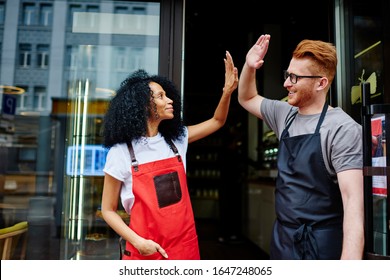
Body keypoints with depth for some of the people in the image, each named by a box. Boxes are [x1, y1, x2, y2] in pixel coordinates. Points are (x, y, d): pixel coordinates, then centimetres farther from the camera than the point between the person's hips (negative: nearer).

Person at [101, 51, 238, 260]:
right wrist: (138, 241, -17)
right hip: (146, 250, -4)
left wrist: (227, 91, -3)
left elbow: (217, 121, 14)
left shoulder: (176, 140, 3)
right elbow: (108, 210, -4)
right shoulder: (121, 153, -10)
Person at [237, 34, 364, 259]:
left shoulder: (342, 128, -16)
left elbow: (353, 198, -22)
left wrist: (350, 260, -29)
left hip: (321, 245, -6)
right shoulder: (285, 115, 5)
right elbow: (247, 99, 20)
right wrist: (249, 67, 3)